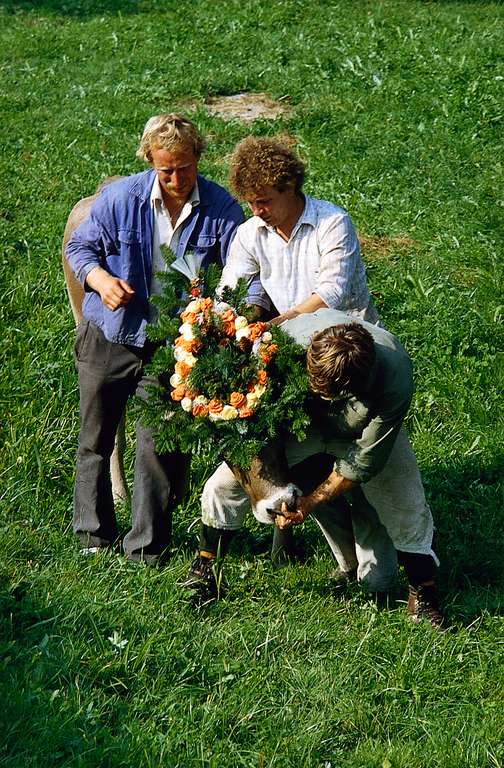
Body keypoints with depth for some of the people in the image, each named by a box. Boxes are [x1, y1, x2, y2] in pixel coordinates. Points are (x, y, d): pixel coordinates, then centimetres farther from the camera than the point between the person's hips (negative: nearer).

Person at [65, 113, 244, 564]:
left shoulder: (221, 210, -10)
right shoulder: (120, 198, -10)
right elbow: (80, 247, 3)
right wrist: (100, 279, -17)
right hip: (108, 338, 1)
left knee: (161, 447, -1)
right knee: (96, 439, 14)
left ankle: (147, 547, 14)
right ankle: (94, 534, 33)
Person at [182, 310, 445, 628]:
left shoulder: (395, 379, -41)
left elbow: (364, 461, -28)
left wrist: (310, 502, -24)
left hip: (364, 433, -1)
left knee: (407, 508, -10)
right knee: (223, 486, -8)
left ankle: (424, 592, 12)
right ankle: (204, 572, 11)